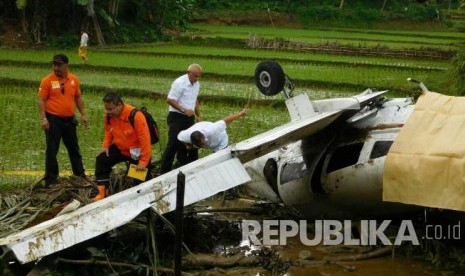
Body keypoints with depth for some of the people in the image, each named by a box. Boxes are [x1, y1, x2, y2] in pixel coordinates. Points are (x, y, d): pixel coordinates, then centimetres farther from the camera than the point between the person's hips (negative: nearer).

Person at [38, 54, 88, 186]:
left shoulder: (74, 79, 5)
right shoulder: (47, 81, -7)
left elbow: (78, 98, 13)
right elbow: (41, 100, -9)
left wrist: (83, 114, 8)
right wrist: (43, 118, -18)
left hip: (69, 119, 4)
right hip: (53, 120, -4)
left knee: (74, 149, 14)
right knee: (52, 150, 1)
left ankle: (80, 175, 24)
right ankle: (51, 179, 9)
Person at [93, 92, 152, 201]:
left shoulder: (135, 116, -31)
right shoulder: (109, 115, -11)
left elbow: (145, 139, -28)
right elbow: (108, 132, 11)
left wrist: (144, 161, -26)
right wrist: (105, 146, -5)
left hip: (137, 152, -6)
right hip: (120, 148, 6)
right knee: (101, 160, -8)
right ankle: (102, 193, -2)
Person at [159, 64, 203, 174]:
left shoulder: (196, 84, 11)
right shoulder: (180, 83, -16)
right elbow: (170, 100, -19)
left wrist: (198, 116, 18)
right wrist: (184, 110, -24)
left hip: (189, 118, 8)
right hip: (177, 117, -8)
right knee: (173, 144, -8)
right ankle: (164, 172, -2)